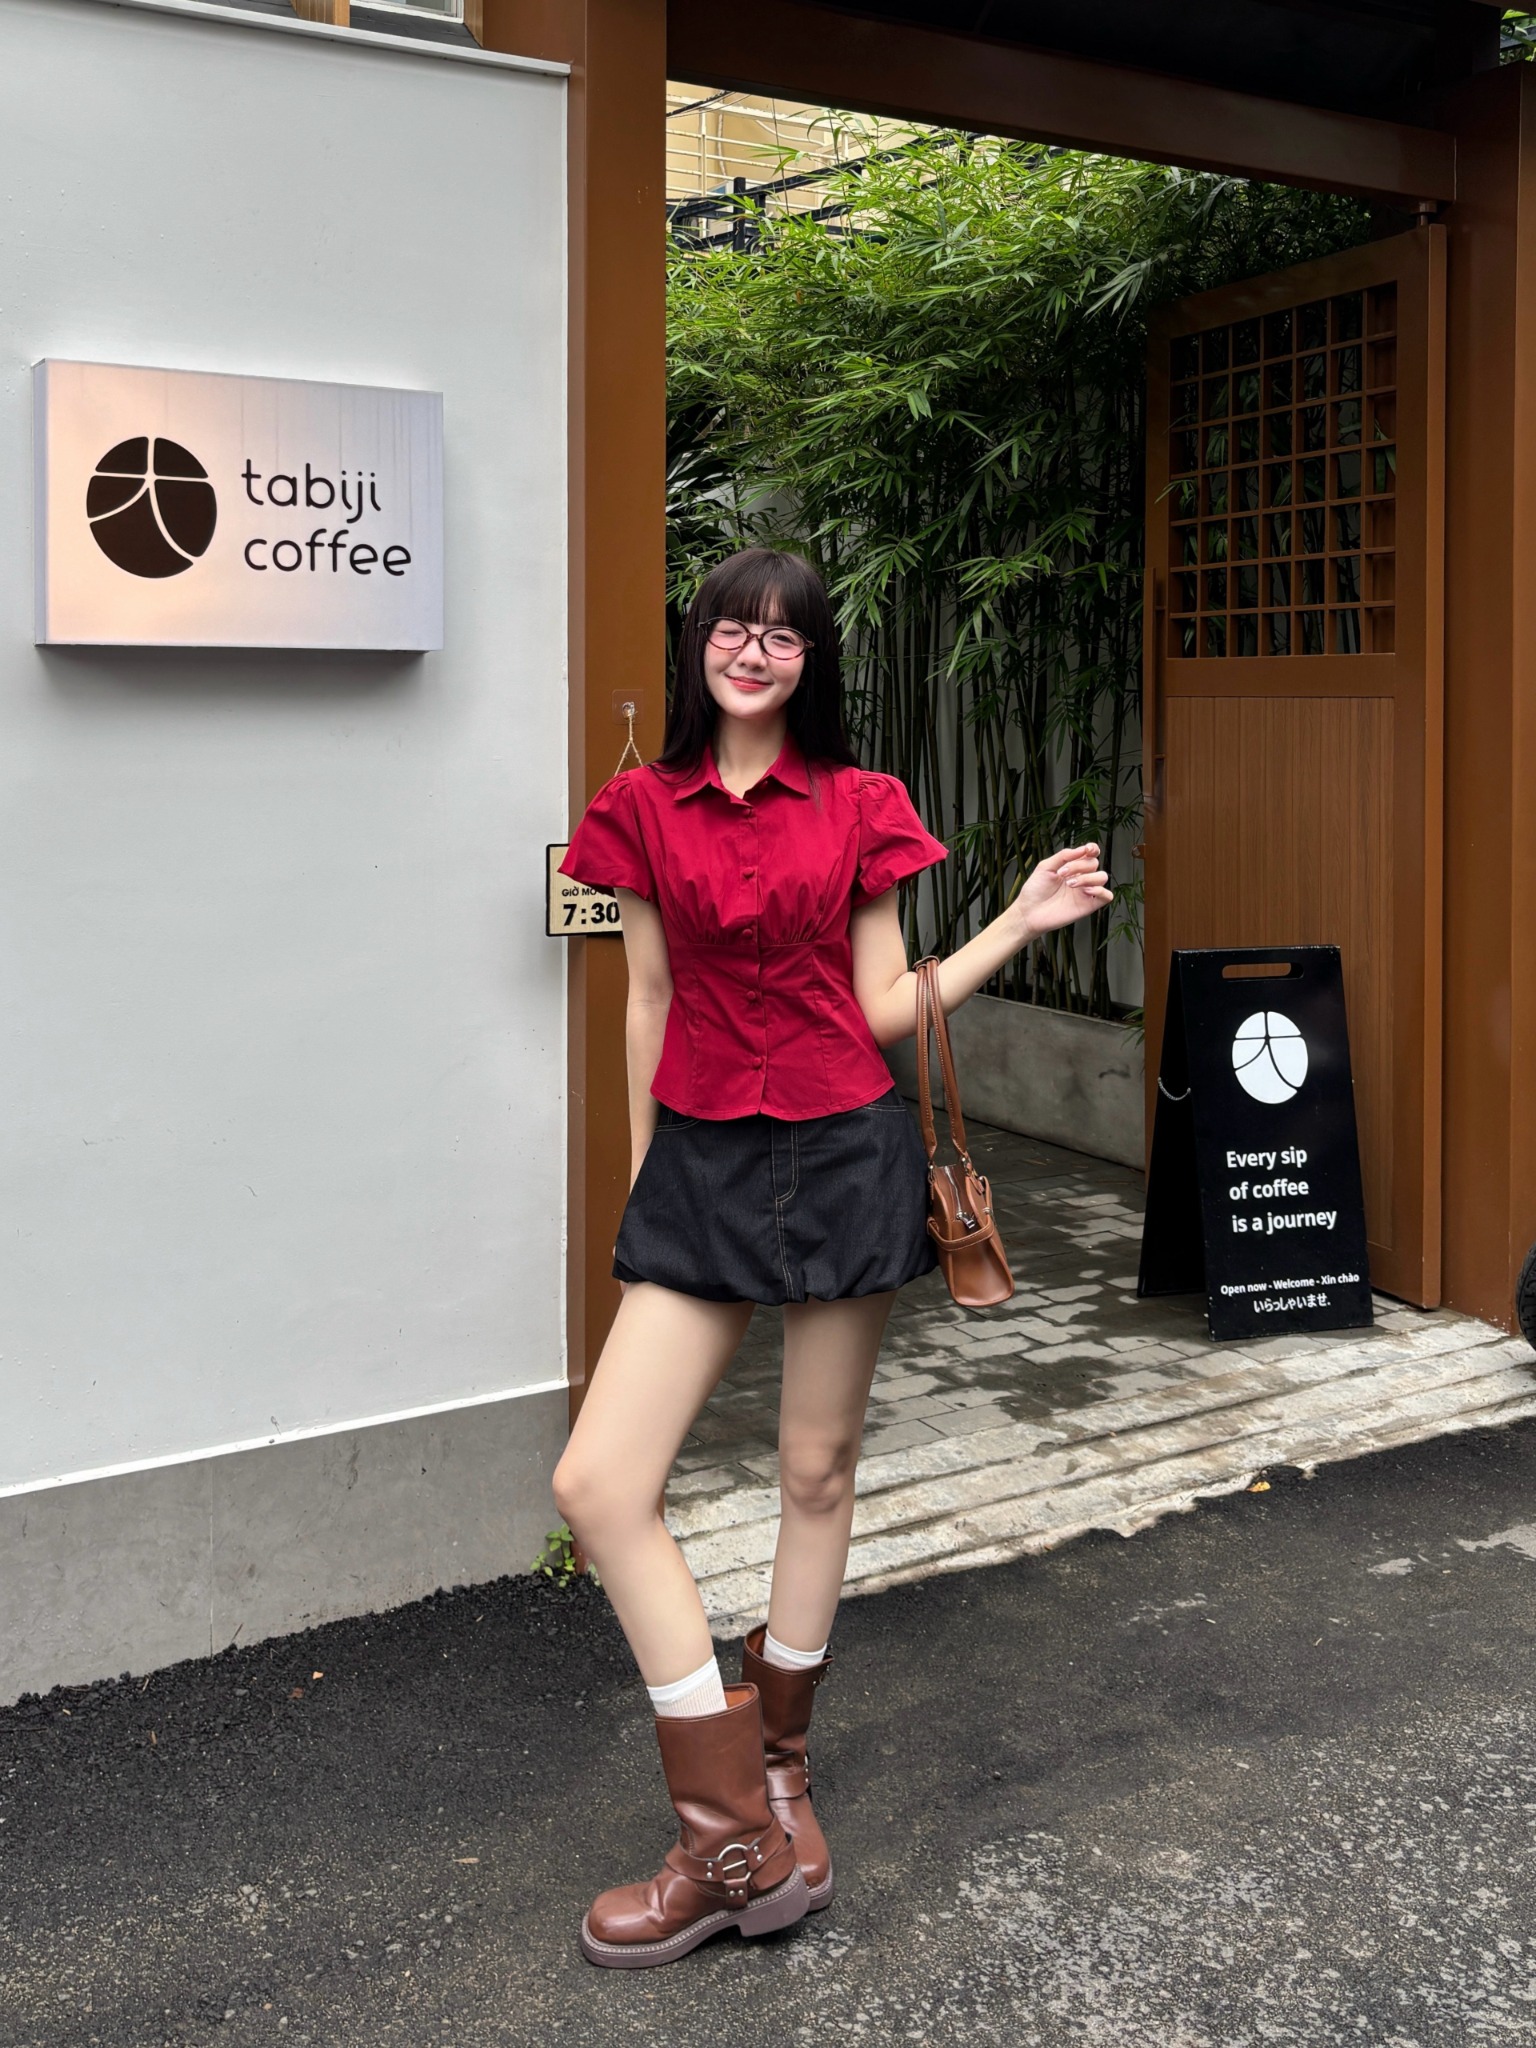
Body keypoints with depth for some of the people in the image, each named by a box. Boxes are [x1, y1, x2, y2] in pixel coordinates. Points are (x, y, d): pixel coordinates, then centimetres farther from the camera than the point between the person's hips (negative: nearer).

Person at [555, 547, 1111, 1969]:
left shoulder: (860, 807, 4)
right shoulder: (643, 808, 6)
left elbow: (886, 1008, 3)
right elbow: (650, 1005, 10)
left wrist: (1020, 925, -3)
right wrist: (640, 1175, 12)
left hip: (842, 1150, -1)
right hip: (703, 1162, 1)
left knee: (818, 1470, 9)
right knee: (598, 1483, -11)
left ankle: (774, 1761, 31)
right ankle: (746, 1841, -2)